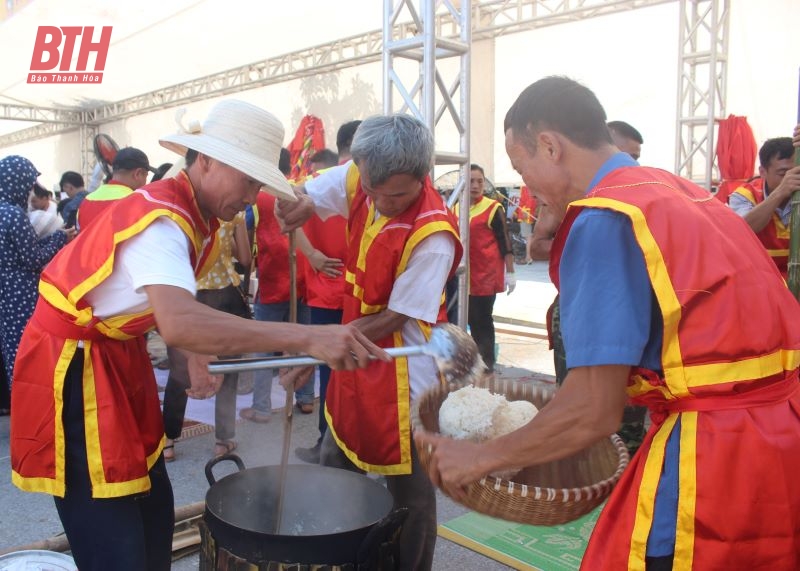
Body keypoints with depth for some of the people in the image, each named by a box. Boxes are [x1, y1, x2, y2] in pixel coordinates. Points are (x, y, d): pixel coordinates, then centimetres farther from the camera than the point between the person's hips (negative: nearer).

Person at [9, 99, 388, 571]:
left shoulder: (197, 216, 2)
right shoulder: (161, 217, -27)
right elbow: (178, 323, -46)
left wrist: (195, 351, -8)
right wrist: (307, 338, -51)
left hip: (121, 354, 9)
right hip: (74, 363, -9)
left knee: (154, 509, 14)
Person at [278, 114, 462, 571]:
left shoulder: (433, 235, -28)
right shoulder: (358, 181, -8)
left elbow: (393, 319, -22)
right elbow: (295, 212, 4)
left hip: (403, 375, -7)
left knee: (410, 493, 9)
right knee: (333, 470, 23)